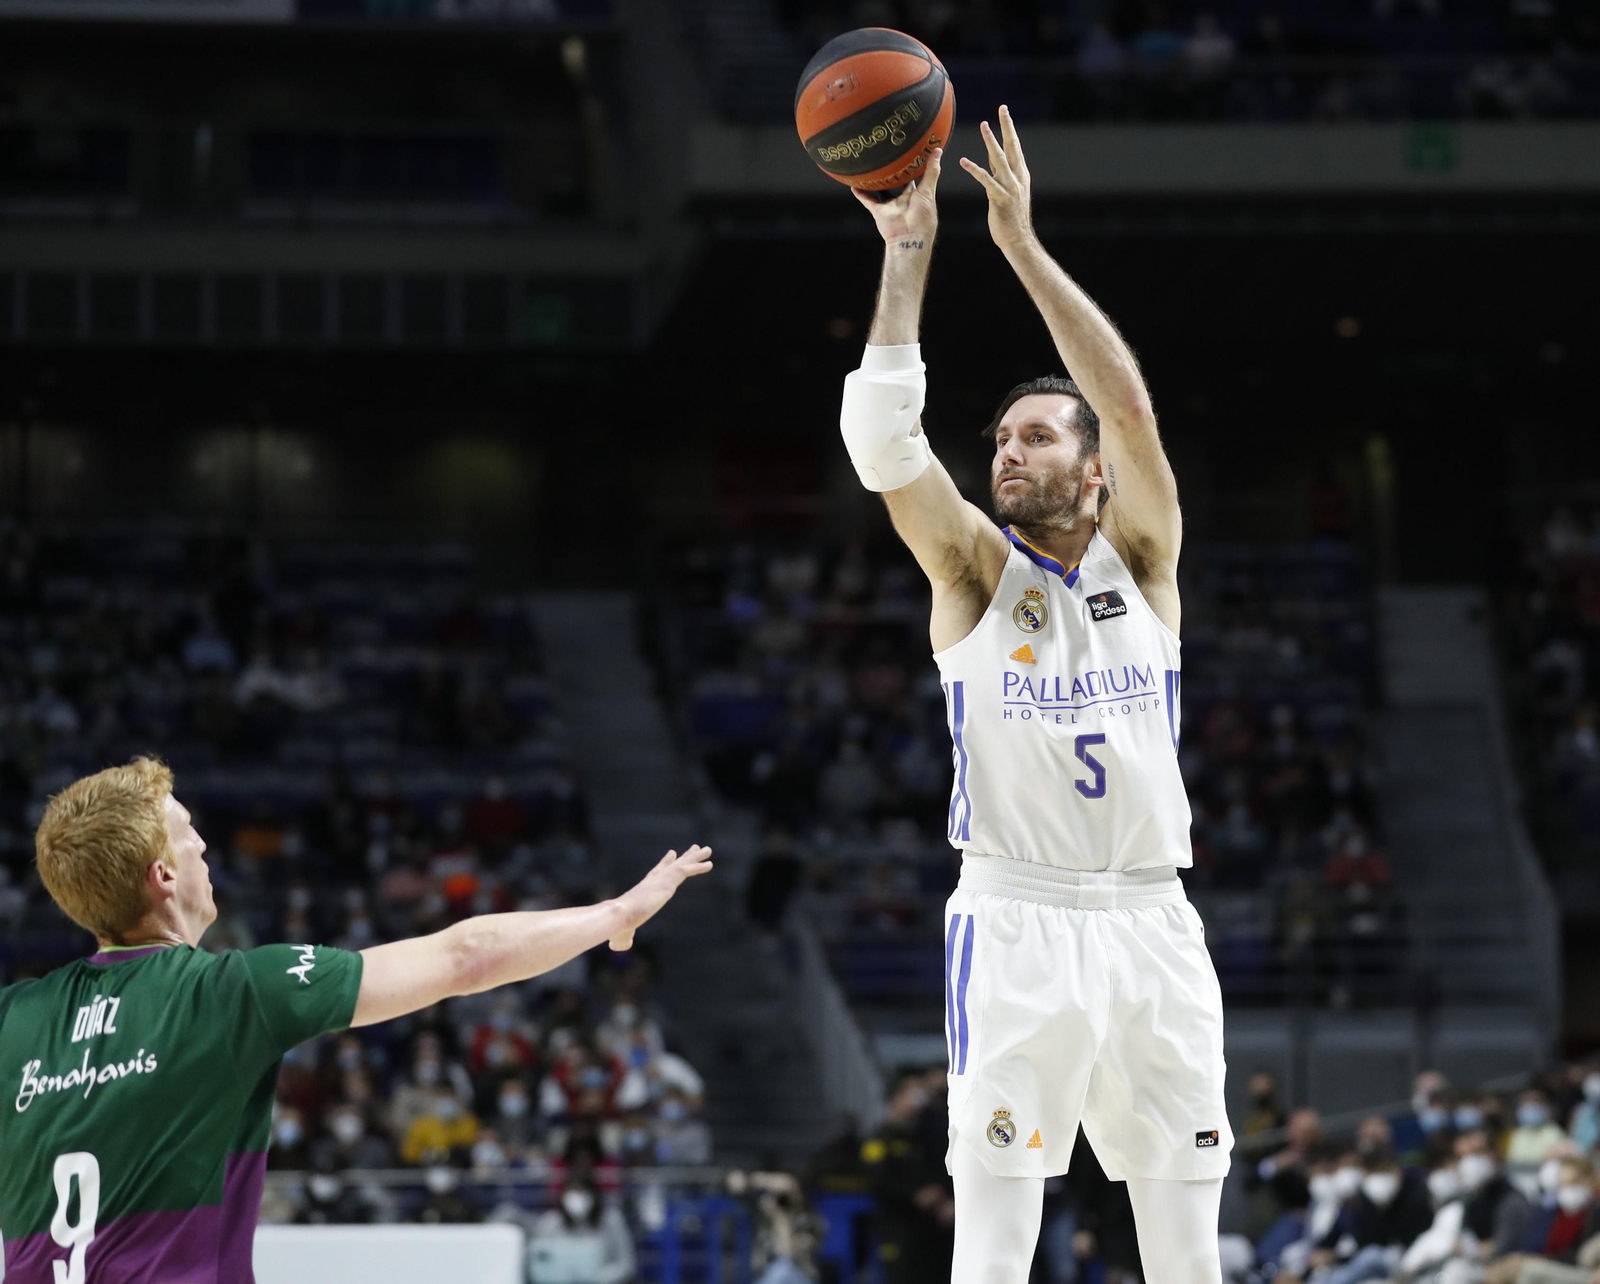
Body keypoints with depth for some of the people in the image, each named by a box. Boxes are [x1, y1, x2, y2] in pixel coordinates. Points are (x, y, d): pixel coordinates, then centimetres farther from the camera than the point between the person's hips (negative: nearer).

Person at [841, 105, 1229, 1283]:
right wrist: (908, 256, -12)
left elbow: (1131, 406, -7)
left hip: (1151, 920, 2)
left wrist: (1025, 246, -11)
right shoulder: (975, 568, 5)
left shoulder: (1142, 558, 7)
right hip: (1016, 921, -2)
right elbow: (883, 438, -9)